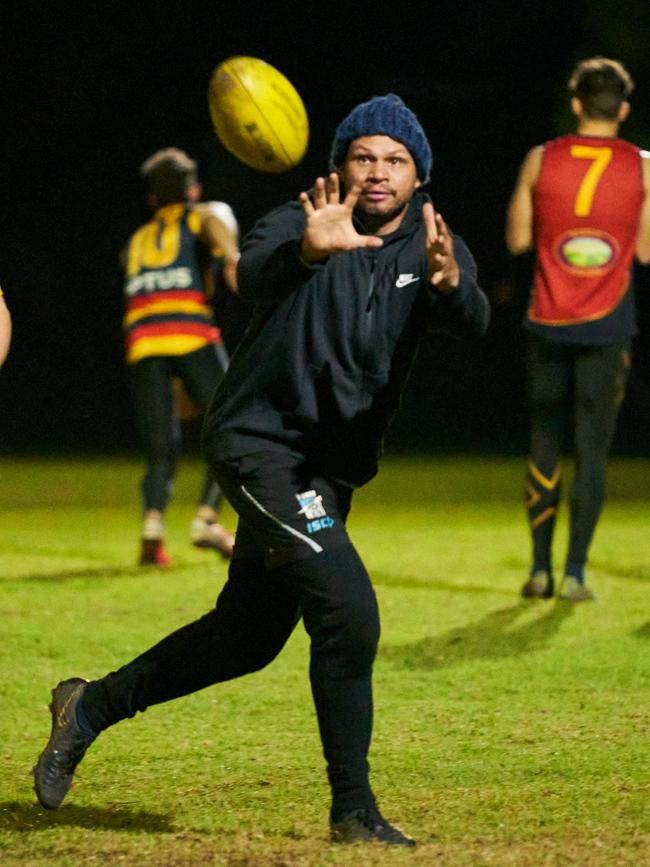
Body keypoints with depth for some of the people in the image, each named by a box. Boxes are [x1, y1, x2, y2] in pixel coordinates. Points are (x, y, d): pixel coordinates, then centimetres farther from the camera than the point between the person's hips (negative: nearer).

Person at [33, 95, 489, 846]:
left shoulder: (432, 246, -1)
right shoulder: (300, 225, -13)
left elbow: (472, 322, -21)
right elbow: (254, 276, -36)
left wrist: (449, 283, -45)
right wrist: (308, 252, -58)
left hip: (330, 466, 7)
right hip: (258, 439, -7)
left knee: (248, 636, 15)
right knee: (346, 608, -20)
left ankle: (93, 706, 34)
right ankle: (353, 811, -10)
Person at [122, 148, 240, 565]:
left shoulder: (137, 242, 32)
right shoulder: (206, 215, 19)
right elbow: (218, 223, -4)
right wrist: (233, 257, -20)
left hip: (143, 342, 4)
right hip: (191, 333, -4)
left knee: (162, 452, 7)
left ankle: (153, 524, -19)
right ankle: (207, 518, -9)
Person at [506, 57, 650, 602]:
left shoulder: (541, 162, -2)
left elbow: (517, 240, 3)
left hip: (548, 322, 1)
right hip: (606, 328, -1)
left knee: (544, 446, 11)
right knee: (594, 450, 2)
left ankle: (540, 568, 10)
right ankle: (574, 572, -4)